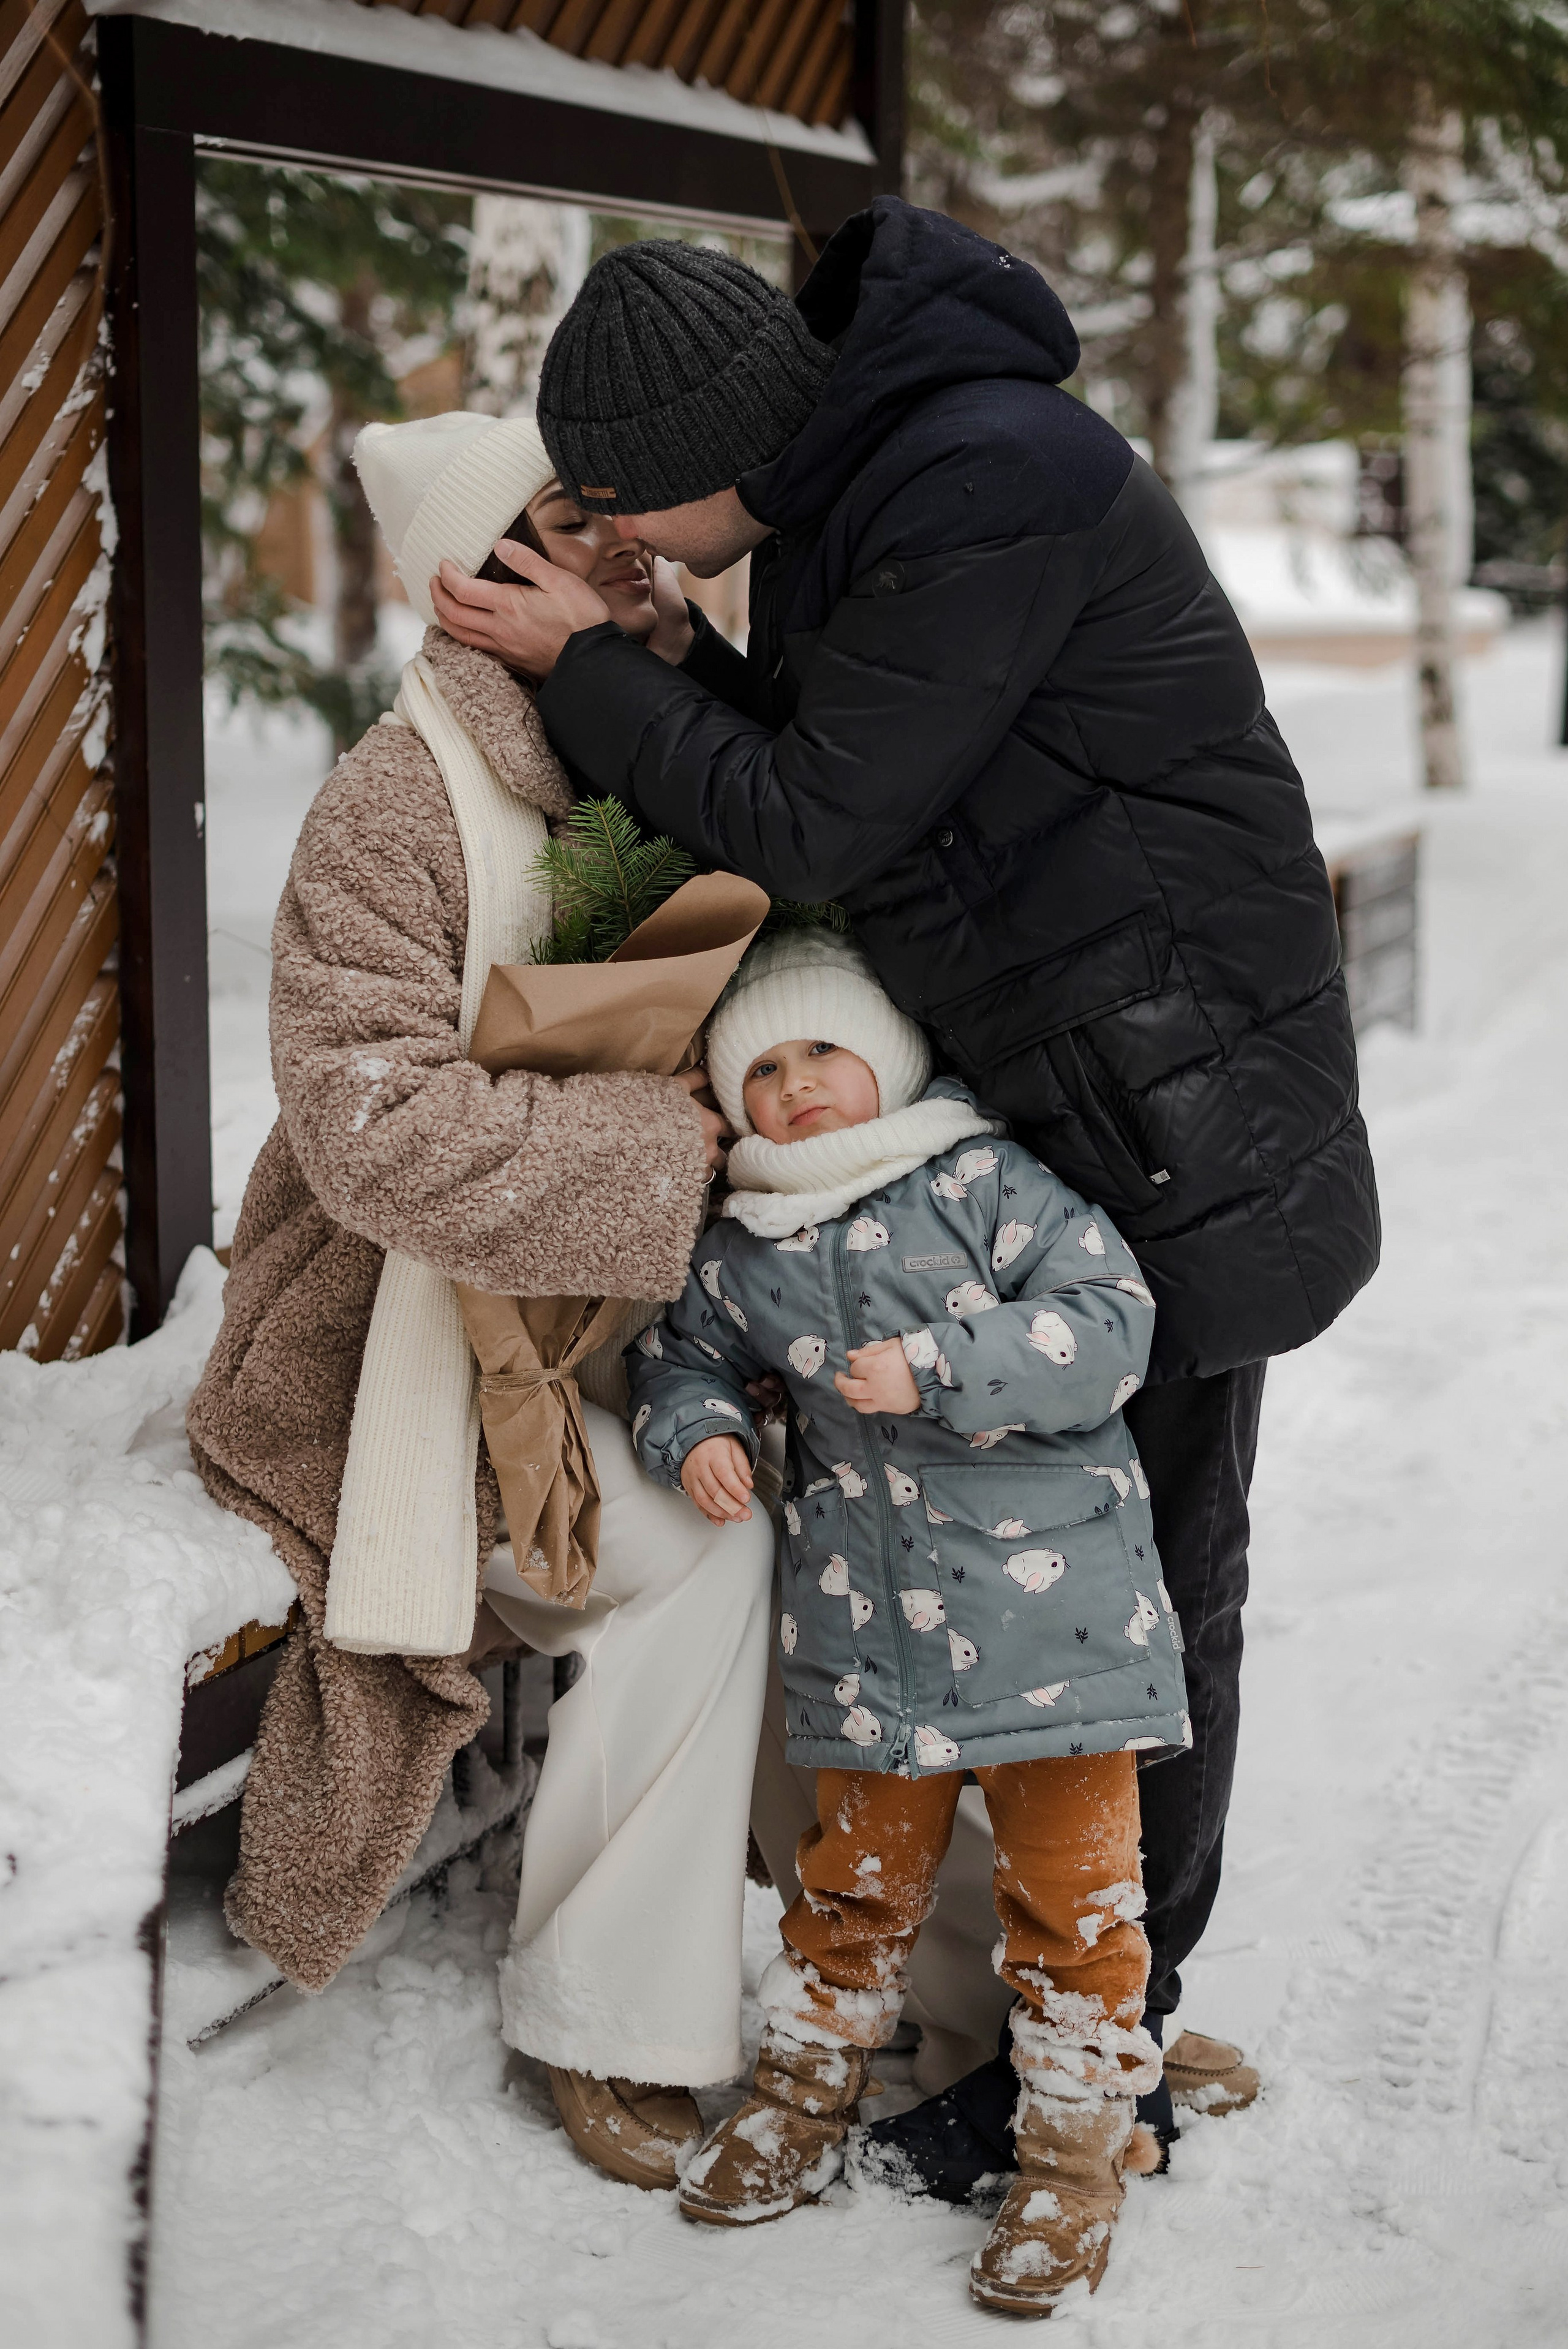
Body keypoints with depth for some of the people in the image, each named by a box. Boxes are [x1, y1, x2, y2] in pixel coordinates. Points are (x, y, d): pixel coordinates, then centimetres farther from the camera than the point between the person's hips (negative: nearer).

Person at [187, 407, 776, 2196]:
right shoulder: (396, 804, -20)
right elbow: (377, 1126, -30)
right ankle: (610, 2028, -7)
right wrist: (661, 1147, -27)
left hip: (601, 1311, 7)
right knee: (696, 1546, -21)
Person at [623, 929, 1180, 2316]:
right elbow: (680, 1352, 22)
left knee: (1071, 1881, 4)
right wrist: (695, 1431, -1)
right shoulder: (742, 1254, 6)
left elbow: (1109, 1322, -15)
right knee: (860, 1871, 16)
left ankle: (1076, 2152, 19)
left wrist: (933, 1365, -23)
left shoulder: (986, 1179, -7)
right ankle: (807, 2095, 36)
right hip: (864, 1624, 3)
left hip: (1051, 1595, -3)